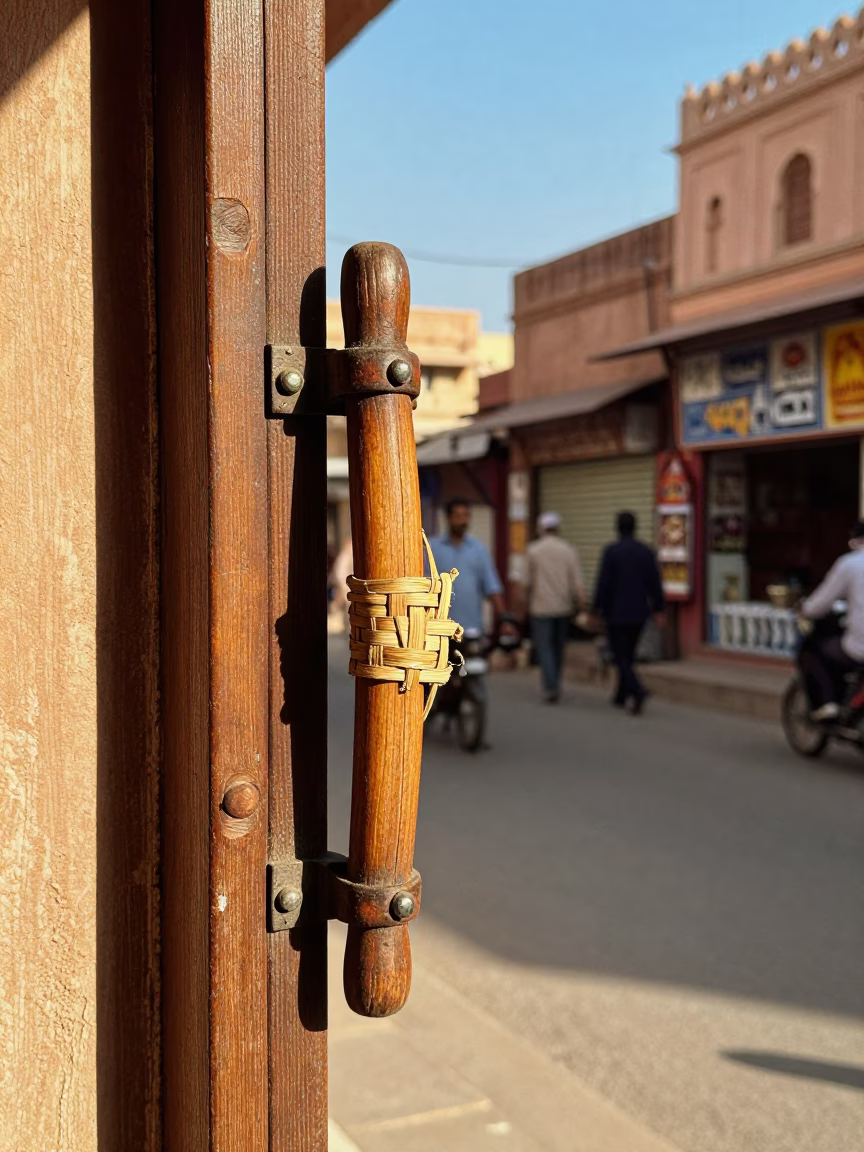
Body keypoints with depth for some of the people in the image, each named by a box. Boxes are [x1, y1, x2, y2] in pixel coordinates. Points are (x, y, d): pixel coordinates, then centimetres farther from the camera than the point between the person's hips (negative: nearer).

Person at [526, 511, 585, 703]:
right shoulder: (569, 551, 0)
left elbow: (529, 580, -2)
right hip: (563, 607, 3)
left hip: (541, 607, -3)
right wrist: (582, 606, -3)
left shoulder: (533, 549, -6)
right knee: (558, 647, 16)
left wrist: (528, 591, 19)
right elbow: (577, 582, -5)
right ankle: (554, 684, 26)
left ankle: (551, 687, -14)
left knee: (544, 648, -1)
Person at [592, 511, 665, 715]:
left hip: (616, 613, -5)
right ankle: (621, 696, 27)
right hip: (639, 614, 5)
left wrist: (598, 608, -4)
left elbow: (603, 582, -12)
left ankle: (638, 691, -22)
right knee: (628, 655, 18)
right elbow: (655, 583, 1)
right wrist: (659, 609, 6)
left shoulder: (611, 551, -11)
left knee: (621, 658, -1)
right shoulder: (646, 551, 1)